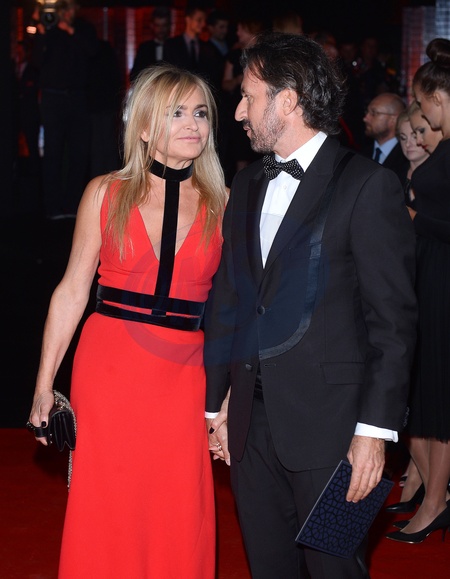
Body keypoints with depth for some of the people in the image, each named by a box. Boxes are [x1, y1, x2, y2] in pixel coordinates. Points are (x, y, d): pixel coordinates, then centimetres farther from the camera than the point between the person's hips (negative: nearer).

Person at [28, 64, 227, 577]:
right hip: (108, 370, 0)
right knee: (105, 520, 5)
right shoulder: (106, 194, 3)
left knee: (178, 526, 4)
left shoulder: (221, 204, 4)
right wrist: (44, 385, 2)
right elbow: (72, 290, 4)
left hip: (184, 379, 1)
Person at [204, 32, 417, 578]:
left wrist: (374, 430, -14)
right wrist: (216, 403, 12)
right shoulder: (246, 184, 13)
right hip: (251, 419, 6)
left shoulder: (368, 185, -8)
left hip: (326, 425, -6)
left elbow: (393, 318, -10)